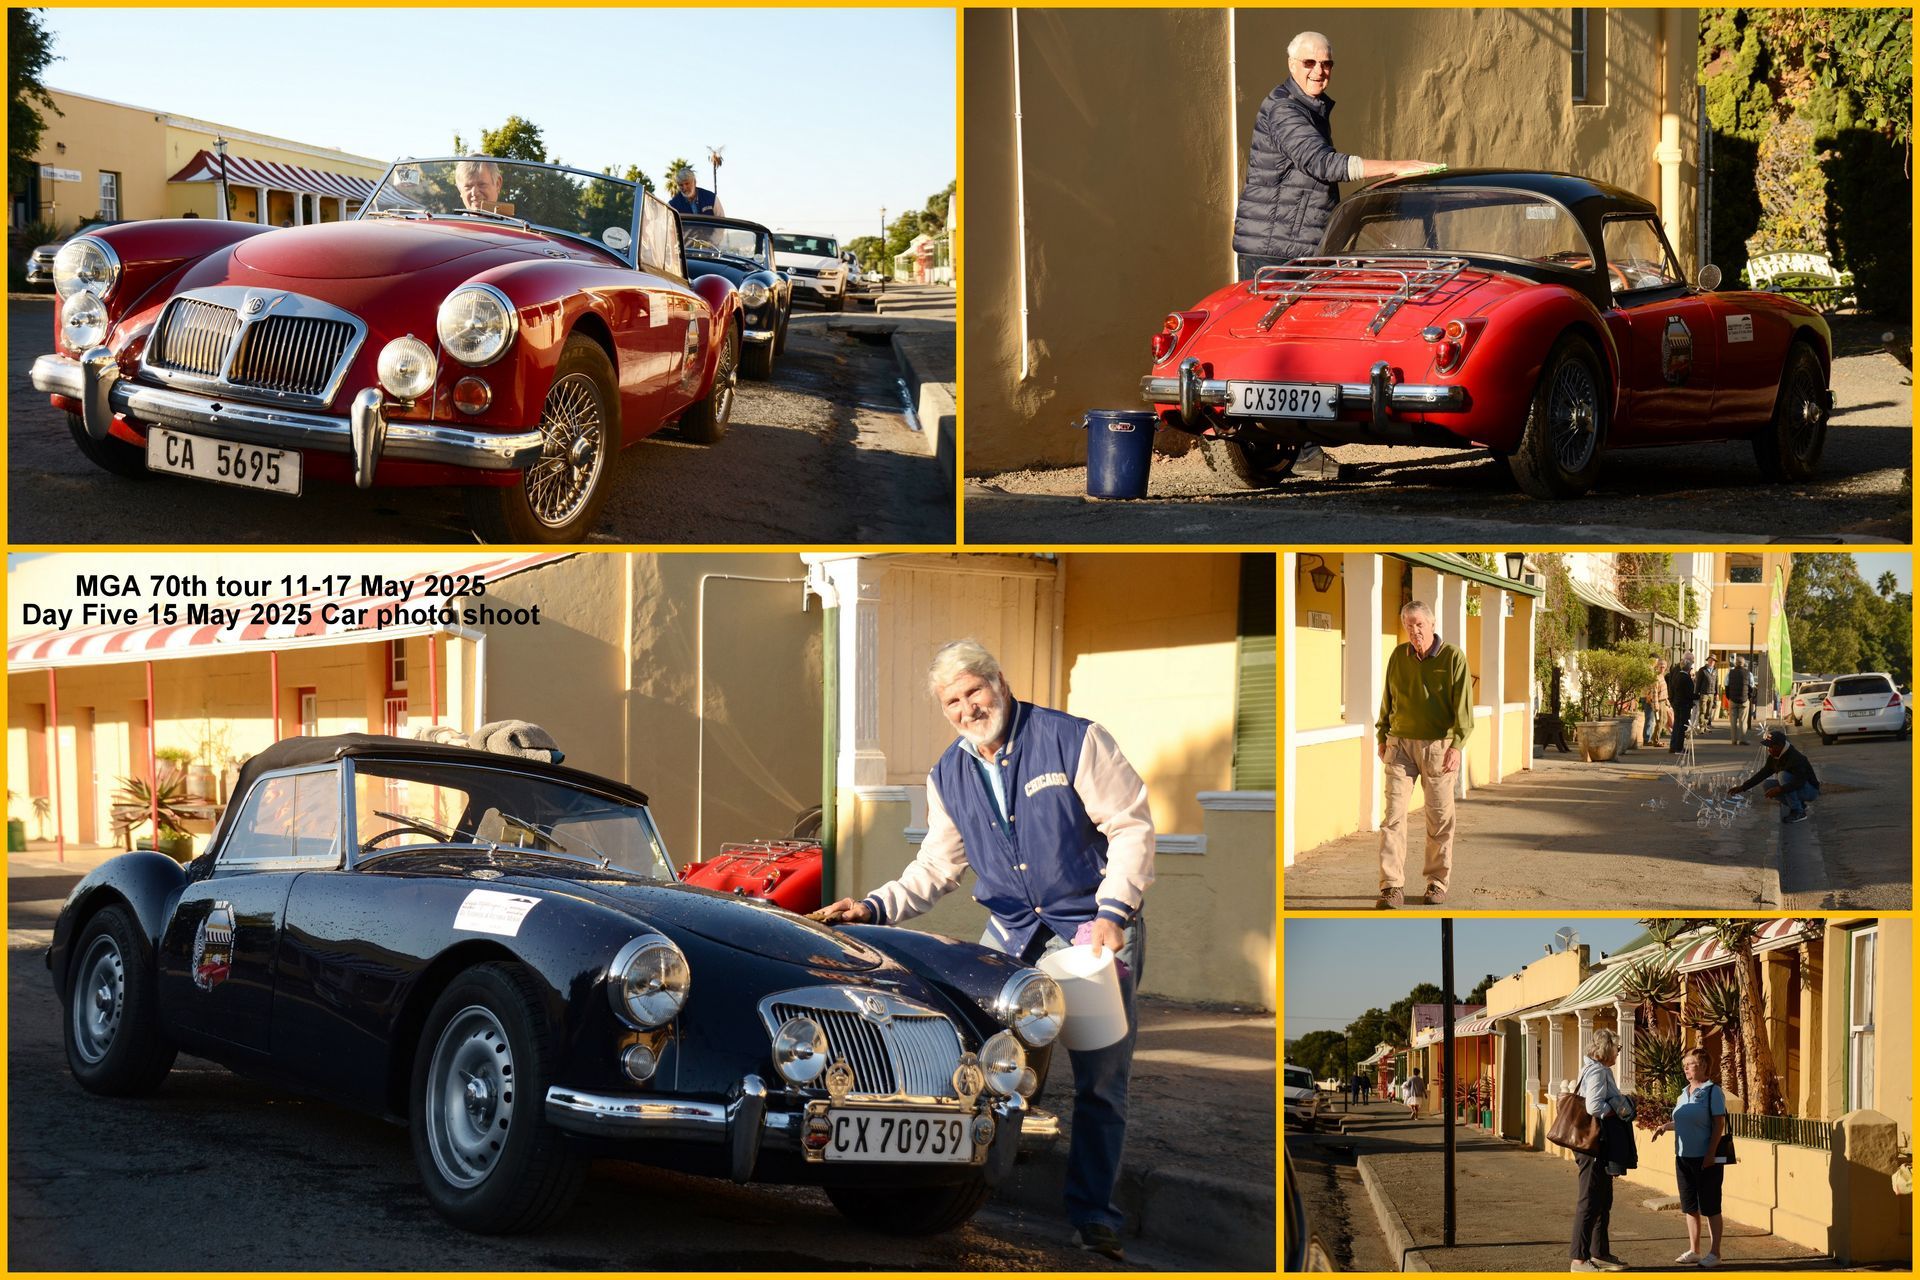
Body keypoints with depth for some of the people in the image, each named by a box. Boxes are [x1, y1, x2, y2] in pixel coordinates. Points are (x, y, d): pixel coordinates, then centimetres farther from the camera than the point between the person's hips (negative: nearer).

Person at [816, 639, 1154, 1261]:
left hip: (1096, 929, -4)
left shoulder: (1074, 740, -11)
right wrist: (875, 908, -6)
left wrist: (1113, 912, -20)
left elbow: (1131, 825, -11)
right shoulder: (947, 777, 5)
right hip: (1012, 931, 4)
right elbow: (936, 868, 10)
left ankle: (1092, 1216, 5)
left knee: (1100, 1083, -2)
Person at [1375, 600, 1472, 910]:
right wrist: (1382, 736, 19)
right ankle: (1392, 887, -11)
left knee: (1440, 816, 6)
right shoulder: (1398, 655, 4)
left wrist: (1456, 745, -23)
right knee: (1394, 814, -8)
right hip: (1400, 744, 3)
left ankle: (1437, 882, 21)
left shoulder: (1453, 658, -9)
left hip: (1437, 746, -3)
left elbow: (1463, 706, -14)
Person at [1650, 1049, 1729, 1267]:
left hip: (1705, 1159, -8)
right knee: (1690, 1207, 12)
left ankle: (1714, 1253, 3)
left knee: (1710, 1207, -2)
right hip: (1684, 1158, 8)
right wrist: (1665, 1126, 6)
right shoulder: (1684, 1093, 14)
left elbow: (1719, 1124, -12)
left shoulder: (1712, 1091, -8)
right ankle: (1694, 1251, 20)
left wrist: (1711, 1154, -18)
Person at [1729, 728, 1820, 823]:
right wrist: (1742, 787, -3)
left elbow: (1800, 782, -36)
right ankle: (1800, 805, 7)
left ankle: (1798, 812, -23)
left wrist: (1779, 790, -43)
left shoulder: (1796, 758, -28)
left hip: (1811, 790, -9)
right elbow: (1763, 773, 3)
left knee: (1783, 775, -29)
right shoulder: (1774, 757, -2)